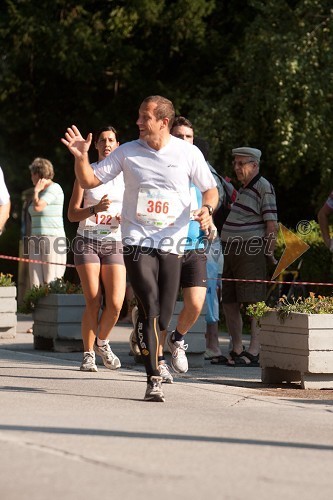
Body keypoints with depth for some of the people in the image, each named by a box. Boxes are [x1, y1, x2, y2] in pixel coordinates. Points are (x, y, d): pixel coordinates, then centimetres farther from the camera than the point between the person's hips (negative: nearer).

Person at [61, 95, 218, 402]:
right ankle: (153, 379, -13)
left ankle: (151, 352, 29)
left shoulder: (188, 153, 2)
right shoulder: (127, 152, 4)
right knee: (150, 308, -15)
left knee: (164, 314, 0)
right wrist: (81, 156, -11)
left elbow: (211, 190, 10)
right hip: (137, 241, -1)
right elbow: (89, 181, 7)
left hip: (172, 244, 1)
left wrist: (207, 209, -11)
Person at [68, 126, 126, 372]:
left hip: (114, 242, 2)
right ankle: (88, 354, 6)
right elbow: (72, 214, 1)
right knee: (93, 302, -10)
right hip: (87, 241, -1)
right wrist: (95, 209, -17)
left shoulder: (125, 175, 9)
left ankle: (102, 342, 17)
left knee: (115, 303, -11)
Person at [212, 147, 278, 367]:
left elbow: (272, 224, -13)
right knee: (229, 303, 10)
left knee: (254, 303, -12)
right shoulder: (244, 189, 21)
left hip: (251, 252, -10)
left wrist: (269, 253, -12)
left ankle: (254, 353, -14)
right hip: (232, 250, 10)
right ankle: (237, 352, 18)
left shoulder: (264, 188, -8)